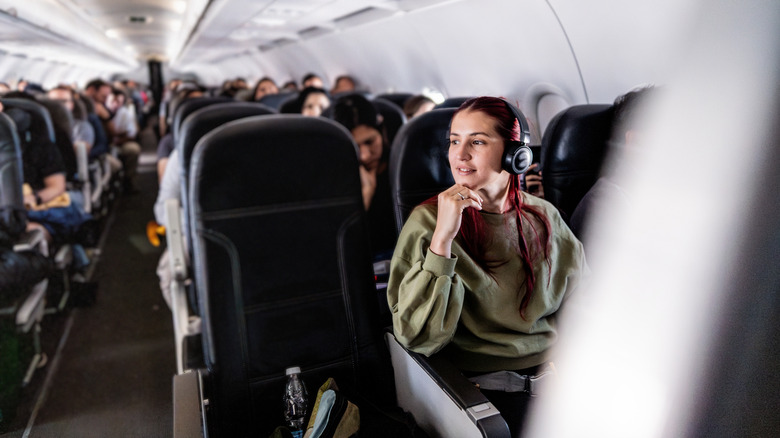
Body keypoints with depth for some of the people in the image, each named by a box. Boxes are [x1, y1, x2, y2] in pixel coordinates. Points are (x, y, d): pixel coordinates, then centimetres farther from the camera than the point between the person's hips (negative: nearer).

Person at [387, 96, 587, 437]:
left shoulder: (544, 217, 4)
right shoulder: (429, 221, -8)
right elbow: (418, 338, -17)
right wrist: (442, 238, -25)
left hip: (558, 374, 5)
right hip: (486, 385, -5)